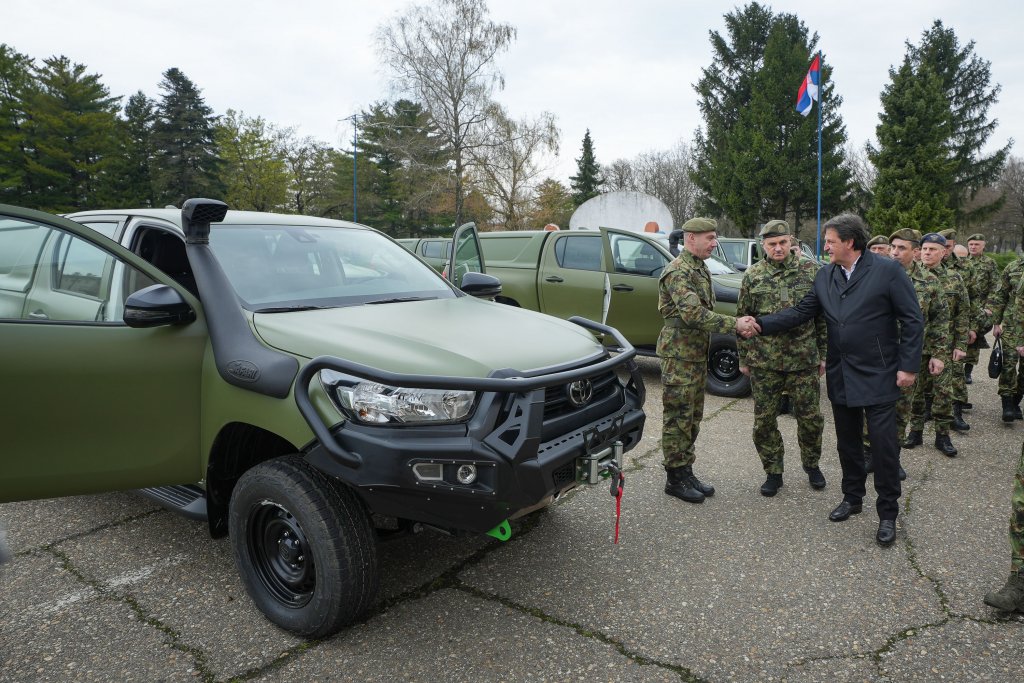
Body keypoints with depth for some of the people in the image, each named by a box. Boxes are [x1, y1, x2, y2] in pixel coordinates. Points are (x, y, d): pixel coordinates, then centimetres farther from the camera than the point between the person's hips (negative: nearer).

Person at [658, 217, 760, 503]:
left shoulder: (699, 269, 15)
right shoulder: (678, 272, -17)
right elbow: (693, 314, -27)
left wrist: (735, 325, 6)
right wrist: (735, 324, -27)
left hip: (698, 354, 10)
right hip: (679, 354, -10)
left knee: (692, 417, 14)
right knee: (678, 418, -2)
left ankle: (686, 472, 23)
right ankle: (675, 478, 8)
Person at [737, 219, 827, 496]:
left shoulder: (811, 271, 1)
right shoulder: (752, 276, 1)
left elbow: (822, 317, 6)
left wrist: (822, 354, 5)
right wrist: (744, 359, 5)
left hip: (804, 360, 0)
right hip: (763, 362, 0)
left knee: (810, 417, 8)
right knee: (764, 420, 5)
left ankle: (811, 465, 32)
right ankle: (773, 472, 21)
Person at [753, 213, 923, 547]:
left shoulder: (888, 270, -10)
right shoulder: (825, 276, 5)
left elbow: (912, 319, -9)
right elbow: (800, 312, 4)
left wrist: (908, 366, -11)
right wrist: (761, 323, -7)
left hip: (878, 376, -5)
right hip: (840, 377, 5)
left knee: (884, 445, -1)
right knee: (847, 442, 15)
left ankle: (888, 513, 15)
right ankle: (852, 497, 33)